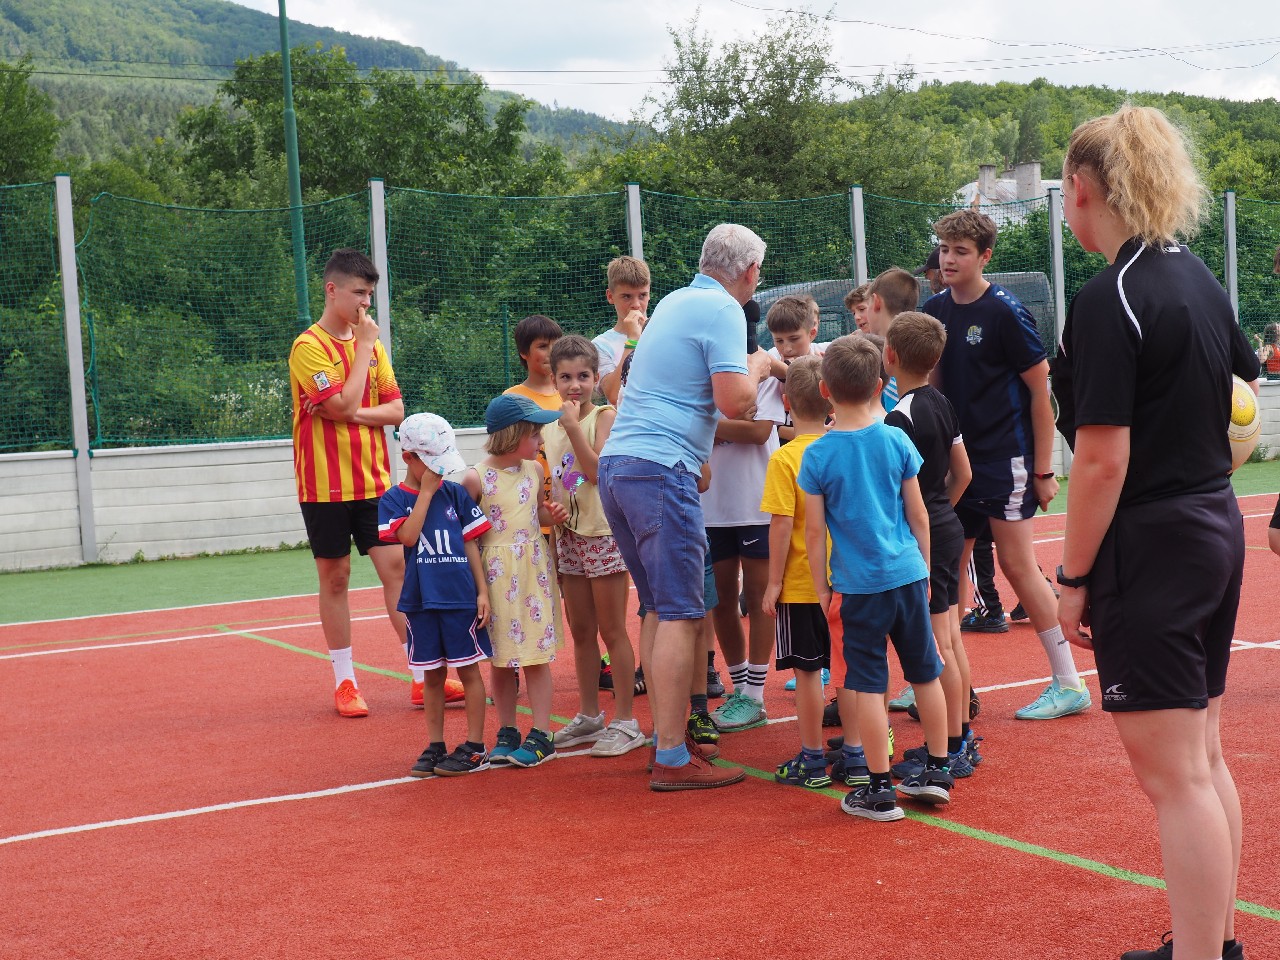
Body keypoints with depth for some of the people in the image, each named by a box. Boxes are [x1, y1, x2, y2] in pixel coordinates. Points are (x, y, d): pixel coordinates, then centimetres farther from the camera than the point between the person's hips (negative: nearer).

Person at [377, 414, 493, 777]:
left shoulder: (455, 493, 3)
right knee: (432, 674, 10)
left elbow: (470, 543, 4)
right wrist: (426, 491, -11)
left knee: (468, 669, 3)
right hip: (421, 601, 1)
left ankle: (475, 747, 10)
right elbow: (408, 535, -16)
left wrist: (482, 591, -1)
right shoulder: (394, 499, 1)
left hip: (461, 597, 0)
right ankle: (434, 747, 19)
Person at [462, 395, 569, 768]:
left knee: (536, 654, 1)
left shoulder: (534, 470, 4)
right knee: (499, 657, 6)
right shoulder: (476, 478, -10)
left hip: (532, 569, 3)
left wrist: (552, 516, -1)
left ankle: (541, 735, 6)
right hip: (494, 574, -3)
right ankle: (507, 733, 19)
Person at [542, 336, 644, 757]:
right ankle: (589, 715, 25)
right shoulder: (548, 427, 10)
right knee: (580, 632, 14)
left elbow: (597, 470, -21)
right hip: (569, 534, 6)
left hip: (604, 532, -6)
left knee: (612, 631, -2)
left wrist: (573, 426, -21)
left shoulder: (604, 416, -7)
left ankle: (625, 721, 5)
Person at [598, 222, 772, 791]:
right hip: (661, 471, -9)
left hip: (615, 462, 9)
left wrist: (756, 367, 38)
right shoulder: (723, 311, -7)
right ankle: (672, 760, -9)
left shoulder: (672, 302, 20)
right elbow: (734, 401, -16)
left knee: (659, 608, 15)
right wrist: (755, 369, 4)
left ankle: (667, 736, 21)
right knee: (680, 614, -8)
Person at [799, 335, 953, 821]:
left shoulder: (817, 455, -7)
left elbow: (814, 530, -5)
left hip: (859, 584, -3)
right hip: (908, 575, 3)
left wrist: (821, 586, 5)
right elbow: (918, 514, 5)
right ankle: (937, 769, 25)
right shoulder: (897, 441, -1)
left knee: (869, 685, 2)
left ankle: (879, 788, 6)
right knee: (925, 673, 15)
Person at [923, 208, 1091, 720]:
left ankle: (1069, 683, 3)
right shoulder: (935, 310, 7)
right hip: (956, 457, 7)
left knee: (1018, 565, -6)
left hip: (1005, 459, -6)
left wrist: (1044, 470, -11)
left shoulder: (1005, 311, -11)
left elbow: (1040, 389, -9)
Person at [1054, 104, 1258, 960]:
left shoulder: (1110, 301, -17)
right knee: (1203, 756, 17)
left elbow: (1103, 459, -20)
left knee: (1175, 776, -4)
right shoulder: (1199, 278, 9)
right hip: (1217, 529, 9)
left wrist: (1073, 578, -13)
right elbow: (1246, 380, 22)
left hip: (1150, 547, -9)